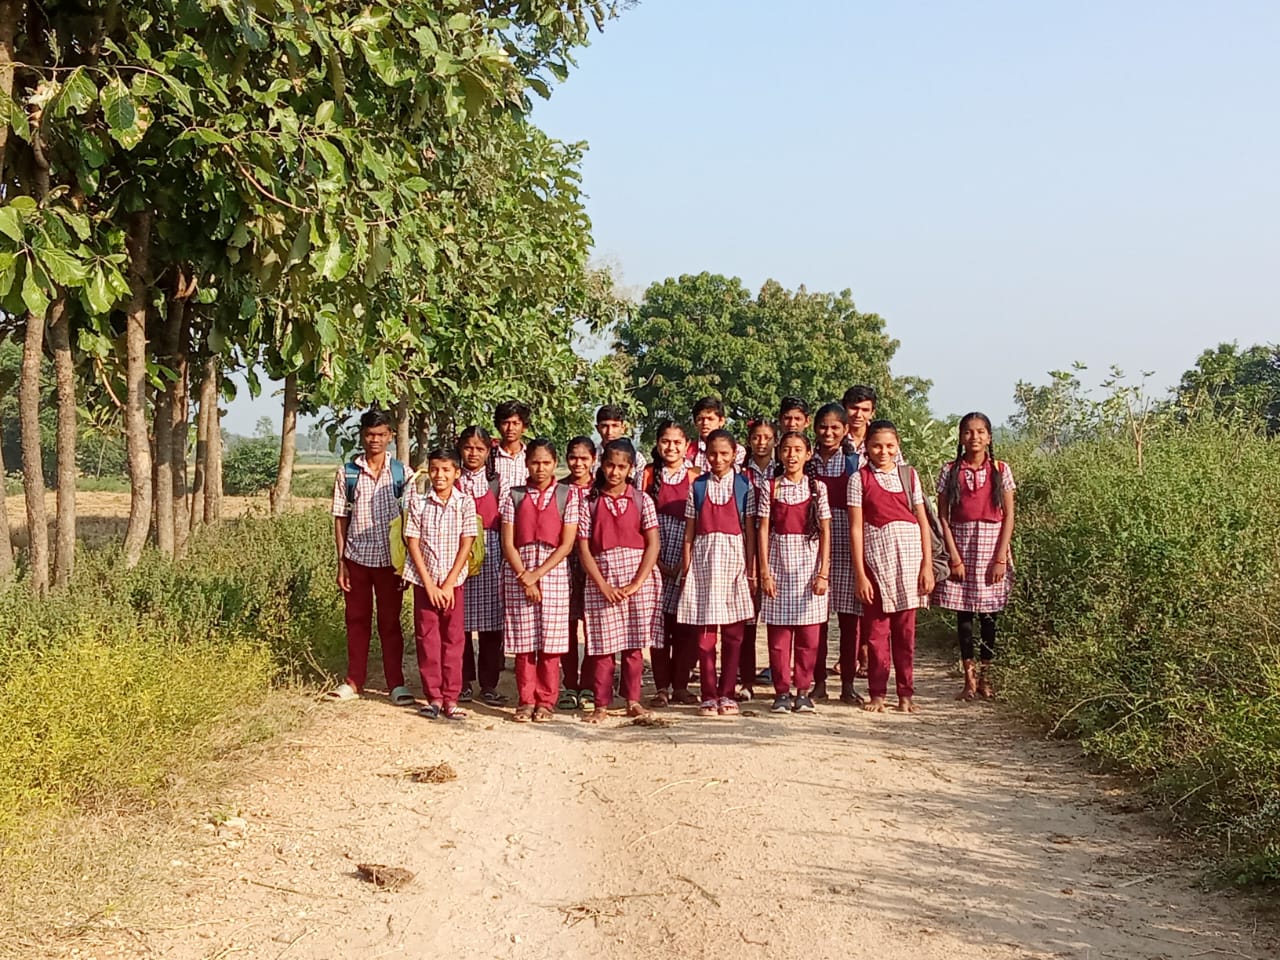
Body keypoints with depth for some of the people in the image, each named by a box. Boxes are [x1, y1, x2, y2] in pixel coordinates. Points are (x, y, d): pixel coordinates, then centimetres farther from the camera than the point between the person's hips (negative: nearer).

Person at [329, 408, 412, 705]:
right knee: (357, 620, 10)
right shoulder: (347, 472, 1)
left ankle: (396, 684, 11)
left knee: (390, 622, 5)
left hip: (389, 558, -1)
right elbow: (340, 519, 3)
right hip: (357, 557, 1)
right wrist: (341, 562, -1)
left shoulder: (401, 473, 1)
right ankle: (354, 681, 19)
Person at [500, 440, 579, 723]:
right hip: (518, 574, 1)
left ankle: (546, 702, 9)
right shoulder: (515, 496, 6)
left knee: (550, 642, 0)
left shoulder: (567, 496, 2)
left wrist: (537, 574, -11)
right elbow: (508, 543, 1)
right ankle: (526, 701, 11)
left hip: (553, 573, -1)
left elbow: (566, 545, -4)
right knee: (523, 642, 2)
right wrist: (524, 578, -9)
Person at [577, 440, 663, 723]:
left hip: (638, 579, 0)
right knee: (602, 646, 1)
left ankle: (633, 700, 15)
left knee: (634, 644, 5)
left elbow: (653, 545, -1)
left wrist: (637, 583, -11)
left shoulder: (641, 500, 4)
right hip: (601, 582, 0)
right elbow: (583, 549, -1)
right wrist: (603, 586, -10)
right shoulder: (590, 502, 3)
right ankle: (601, 705, 7)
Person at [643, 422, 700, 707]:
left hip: (685, 565, 0)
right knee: (657, 624, 0)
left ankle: (680, 686, 10)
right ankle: (662, 688, 7)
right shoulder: (647, 476, 7)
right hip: (654, 563, 0)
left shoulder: (695, 480, 6)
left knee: (685, 627, 0)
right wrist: (653, 560, -7)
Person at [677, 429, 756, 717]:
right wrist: (686, 566, 2)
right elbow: (690, 530, 7)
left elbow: (749, 528, 3)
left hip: (734, 557, 0)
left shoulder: (743, 485, 4)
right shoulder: (698, 486, 6)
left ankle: (726, 693, 11)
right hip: (704, 558, 0)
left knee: (733, 633, 2)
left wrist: (751, 567, -1)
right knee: (705, 634, 0)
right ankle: (709, 696, 7)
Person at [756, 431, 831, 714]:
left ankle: (803, 692, 11)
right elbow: (763, 531, 2)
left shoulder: (817, 488, 4)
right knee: (778, 635, 0)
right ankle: (782, 692, 8)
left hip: (808, 567, 0)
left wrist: (823, 573, -5)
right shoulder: (769, 486, 3)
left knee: (808, 636, 1)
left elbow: (825, 532, 2)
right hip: (779, 566, 0)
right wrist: (765, 572, -5)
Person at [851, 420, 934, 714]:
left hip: (909, 554, 2)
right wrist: (860, 574, -8)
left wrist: (927, 565, 1)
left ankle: (906, 693, 14)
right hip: (876, 556, -2)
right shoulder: (860, 478, 1)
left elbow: (923, 521, 8)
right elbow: (856, 527, -3)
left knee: (906, 628, 6)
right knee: (877, 629, 1)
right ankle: (877, 693, 10)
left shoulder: (909, 474, 9)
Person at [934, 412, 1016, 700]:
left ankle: (985, 677, 13)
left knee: (988, 614, 4)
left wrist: (1000, 558, -8)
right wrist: (954, 557, -9)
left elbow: (1008, 517, 0)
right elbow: (943, 517, -1)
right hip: (960, 545, 0)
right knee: (963, 614, 1)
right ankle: (969, 678, 8)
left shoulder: (1001, 471, 1)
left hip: (991, 546, 0)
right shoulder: (950, 471, 1)